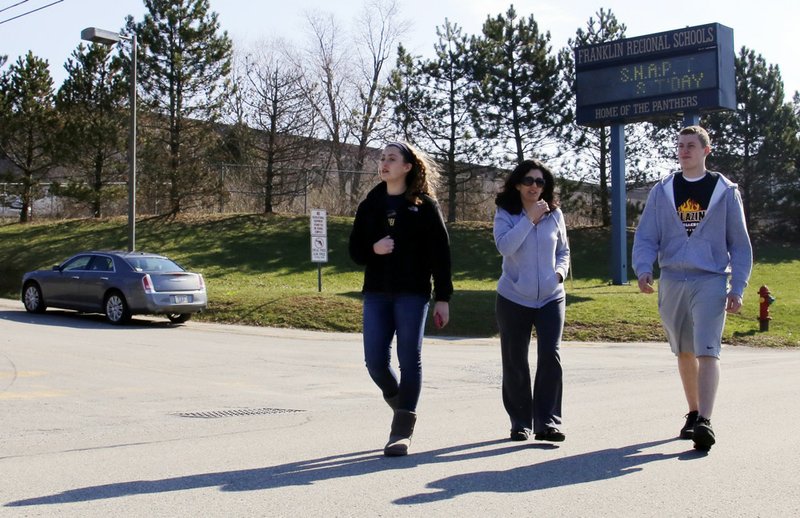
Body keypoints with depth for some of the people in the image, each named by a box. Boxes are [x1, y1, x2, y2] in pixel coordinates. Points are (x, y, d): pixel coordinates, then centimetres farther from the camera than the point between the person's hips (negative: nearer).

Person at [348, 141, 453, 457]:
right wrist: (373, 250, -11)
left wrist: (443, 298, -6)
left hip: (413, 294, -3)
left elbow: (440, 253, -1)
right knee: (375, 361, -1)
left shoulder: (425, 205, 0)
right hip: (376, 294, 4)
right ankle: (402, 405, 28)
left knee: (409, 360, -3)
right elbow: (355, 250, 12)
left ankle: (402, 430, 4)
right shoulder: (370, 205, 11)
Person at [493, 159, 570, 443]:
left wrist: (560, 271, -3)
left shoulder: (554, 214, 5)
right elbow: (504, 246, -20)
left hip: (550, 298, 1)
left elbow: (563, 251, 17)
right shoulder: (505, 214, -3)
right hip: (514, 299, -1)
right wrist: (530, 219, -20)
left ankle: (548, 421, -7)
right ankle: (520, 423, 19)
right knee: (515, 363, 5)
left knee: (550, 355, -13)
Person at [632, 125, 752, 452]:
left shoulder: (725, 191, 5)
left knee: (707, 351, -16)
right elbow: (646, 236, 5)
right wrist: (643, 269, -15)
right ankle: (693, 413, 27)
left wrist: (737, 287, -2)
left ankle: (704, 422, -22)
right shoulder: (662, 191, 9)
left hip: (710, 281, -3)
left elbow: (739, 243, 6)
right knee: (684, 352, 12)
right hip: (672, 281, 3)